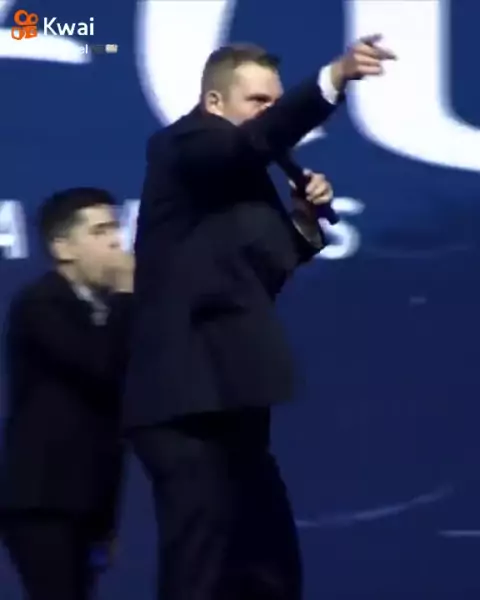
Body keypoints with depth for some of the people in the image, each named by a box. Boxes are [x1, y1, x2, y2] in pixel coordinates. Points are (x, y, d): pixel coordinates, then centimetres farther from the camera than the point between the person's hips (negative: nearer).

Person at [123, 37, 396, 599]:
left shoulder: (238, 178, 21)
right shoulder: (184, 145, -5)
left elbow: (264, 267, 21)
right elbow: (258, 139, -27)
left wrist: (304, 220, 5)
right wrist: (334, 77, -39)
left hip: (225, 401, 10)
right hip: (190, 399, -10)